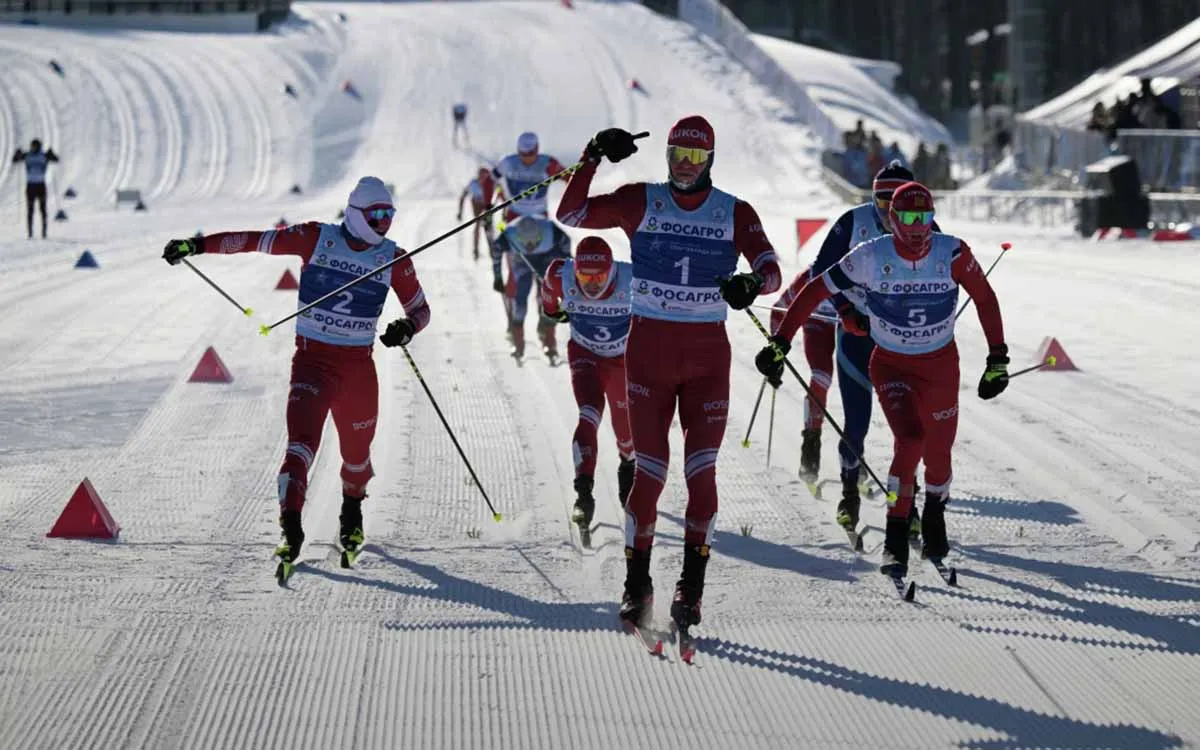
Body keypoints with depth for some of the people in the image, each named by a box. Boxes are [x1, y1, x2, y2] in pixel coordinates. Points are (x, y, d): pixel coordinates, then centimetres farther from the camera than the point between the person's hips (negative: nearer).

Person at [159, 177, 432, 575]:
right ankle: (291, 529, -27)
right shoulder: (316, 239, -6)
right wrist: (198, 245, -7)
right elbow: (255, 241, -2)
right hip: (312, 359, -2)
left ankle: (352, 513, 46)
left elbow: (420, 309, 8)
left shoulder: (393, 259, -1)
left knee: (357, 453, 14)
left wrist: (407, 328, -15)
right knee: (302, 442, -22)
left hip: (358, 364, 2)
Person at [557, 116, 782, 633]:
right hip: (649, 350, 0)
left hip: (708, 355, 1)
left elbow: (770, 269, -8)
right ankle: (637, 584, 10)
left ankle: (692, 586, 1)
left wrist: (751, 284, -31)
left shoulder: (735, 213, 3)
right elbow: (571, 214, -2)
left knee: (701, 471, -7)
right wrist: (593, 158, -13)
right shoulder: (641, 202, 2)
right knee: (649, 473, -3)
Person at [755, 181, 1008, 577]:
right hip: (890, 366, -2)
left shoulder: (952, 254, -18)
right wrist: (780, 343, -14)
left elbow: (985, 299, -3)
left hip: (941, 366, 2)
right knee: (910, 438, -25)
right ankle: (895, 540, -17)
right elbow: (816, 291, -12)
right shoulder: (871, 258, -20)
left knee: (938, 456, 12)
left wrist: (998, 360, -1)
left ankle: (934, 516, 46)